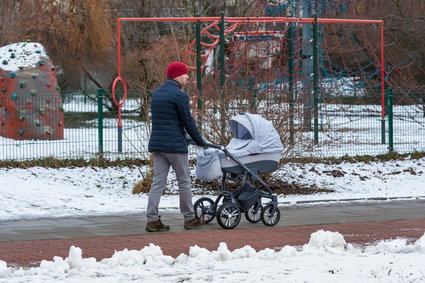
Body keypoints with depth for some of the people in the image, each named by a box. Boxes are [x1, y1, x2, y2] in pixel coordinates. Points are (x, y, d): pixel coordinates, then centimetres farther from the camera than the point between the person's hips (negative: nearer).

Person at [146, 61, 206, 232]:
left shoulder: (157, 93, 14)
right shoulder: (179, 95, -13)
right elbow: (188, 122, -10)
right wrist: (200, 141, 3)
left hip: (156, 144, 7)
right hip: (175, 145, -7)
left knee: (158, 182, 5)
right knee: (184, 182, 5)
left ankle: (152, 220, -2)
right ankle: (189, 219, 12)